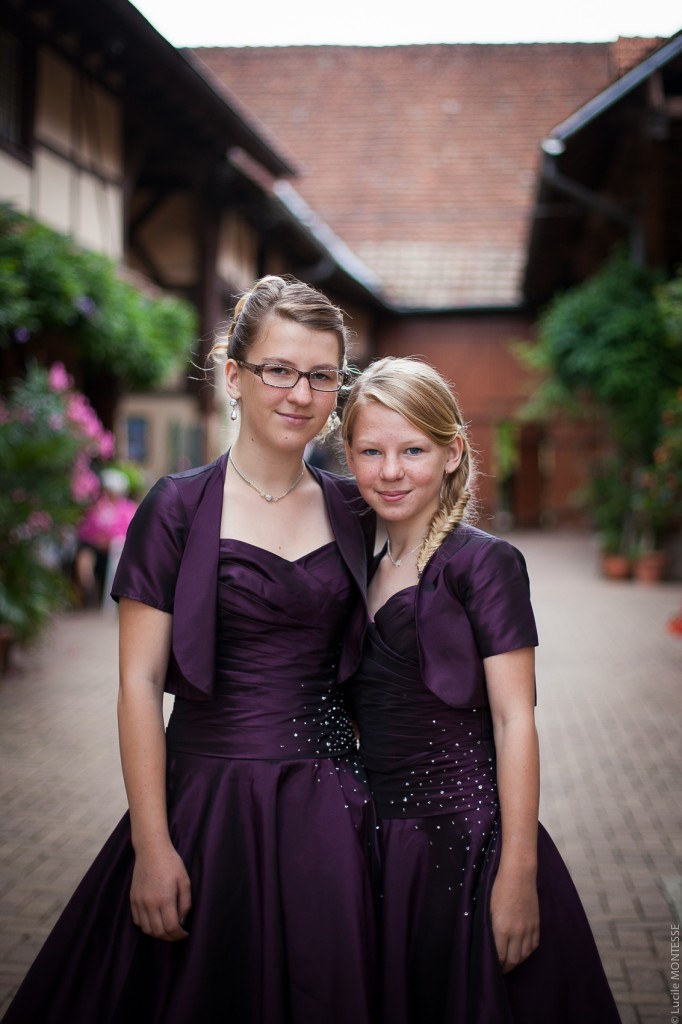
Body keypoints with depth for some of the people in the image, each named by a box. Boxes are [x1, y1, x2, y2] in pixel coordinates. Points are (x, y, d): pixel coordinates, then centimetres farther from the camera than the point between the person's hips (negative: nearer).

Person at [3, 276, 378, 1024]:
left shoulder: (352, 510, 6)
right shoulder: (180, 508, -6)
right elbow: (139, 682, -8)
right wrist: (152, 845, -12)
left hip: (330, 804, 4)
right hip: (213, 800, -3)